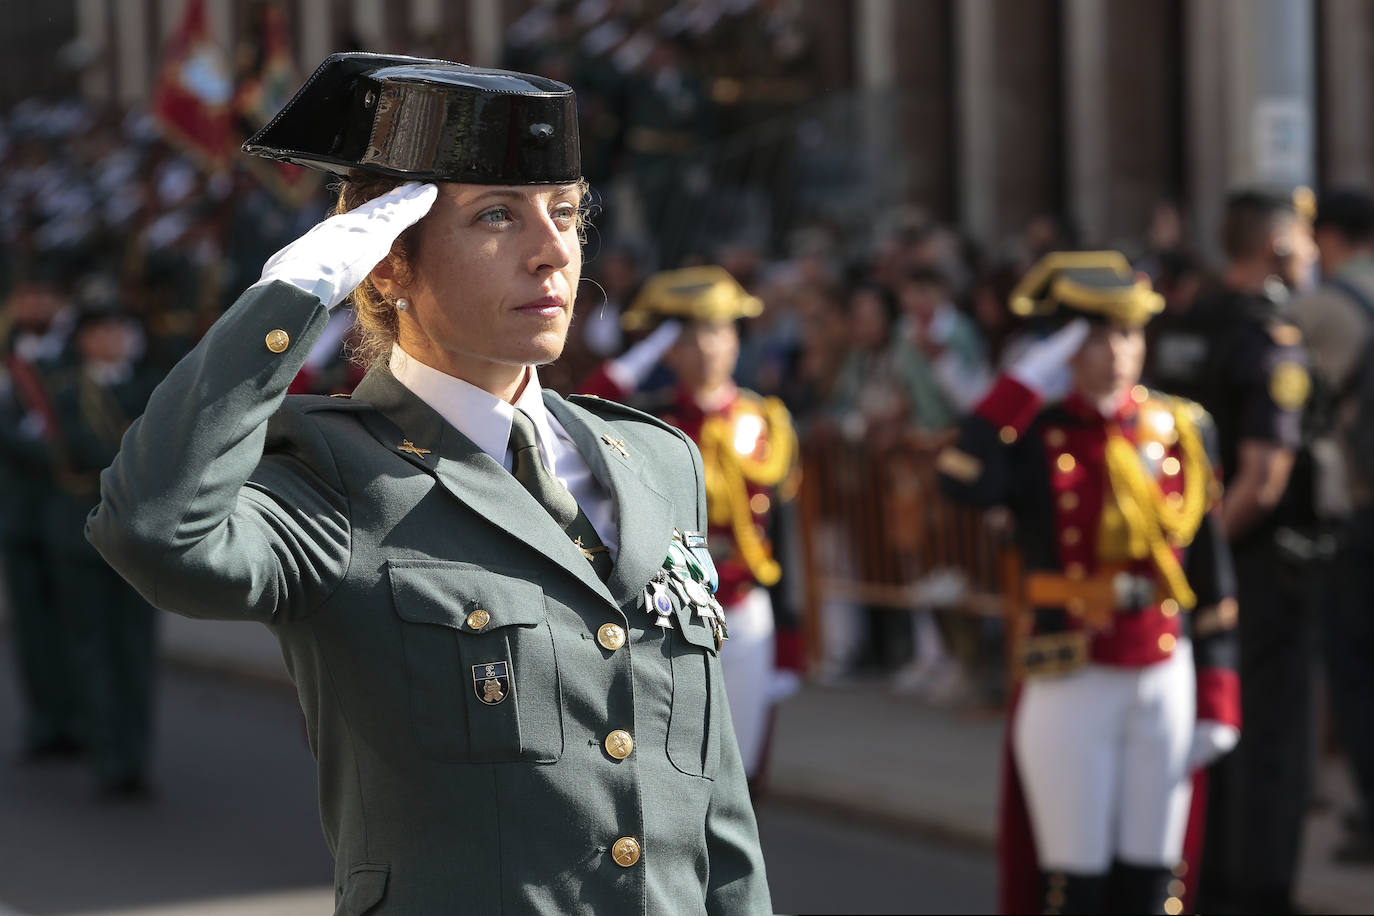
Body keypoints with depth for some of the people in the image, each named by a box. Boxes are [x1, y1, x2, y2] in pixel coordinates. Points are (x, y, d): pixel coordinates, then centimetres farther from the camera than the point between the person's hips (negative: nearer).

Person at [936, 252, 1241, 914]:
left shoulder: (1181, 429, 5)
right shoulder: (1037, 438, -4)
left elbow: (1210, 571, 7)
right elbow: (964, 481, -27)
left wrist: (1218, 702, 4)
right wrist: (1025, 380, -20)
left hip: (1165, 682, 3)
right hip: (1070, 686, -3)